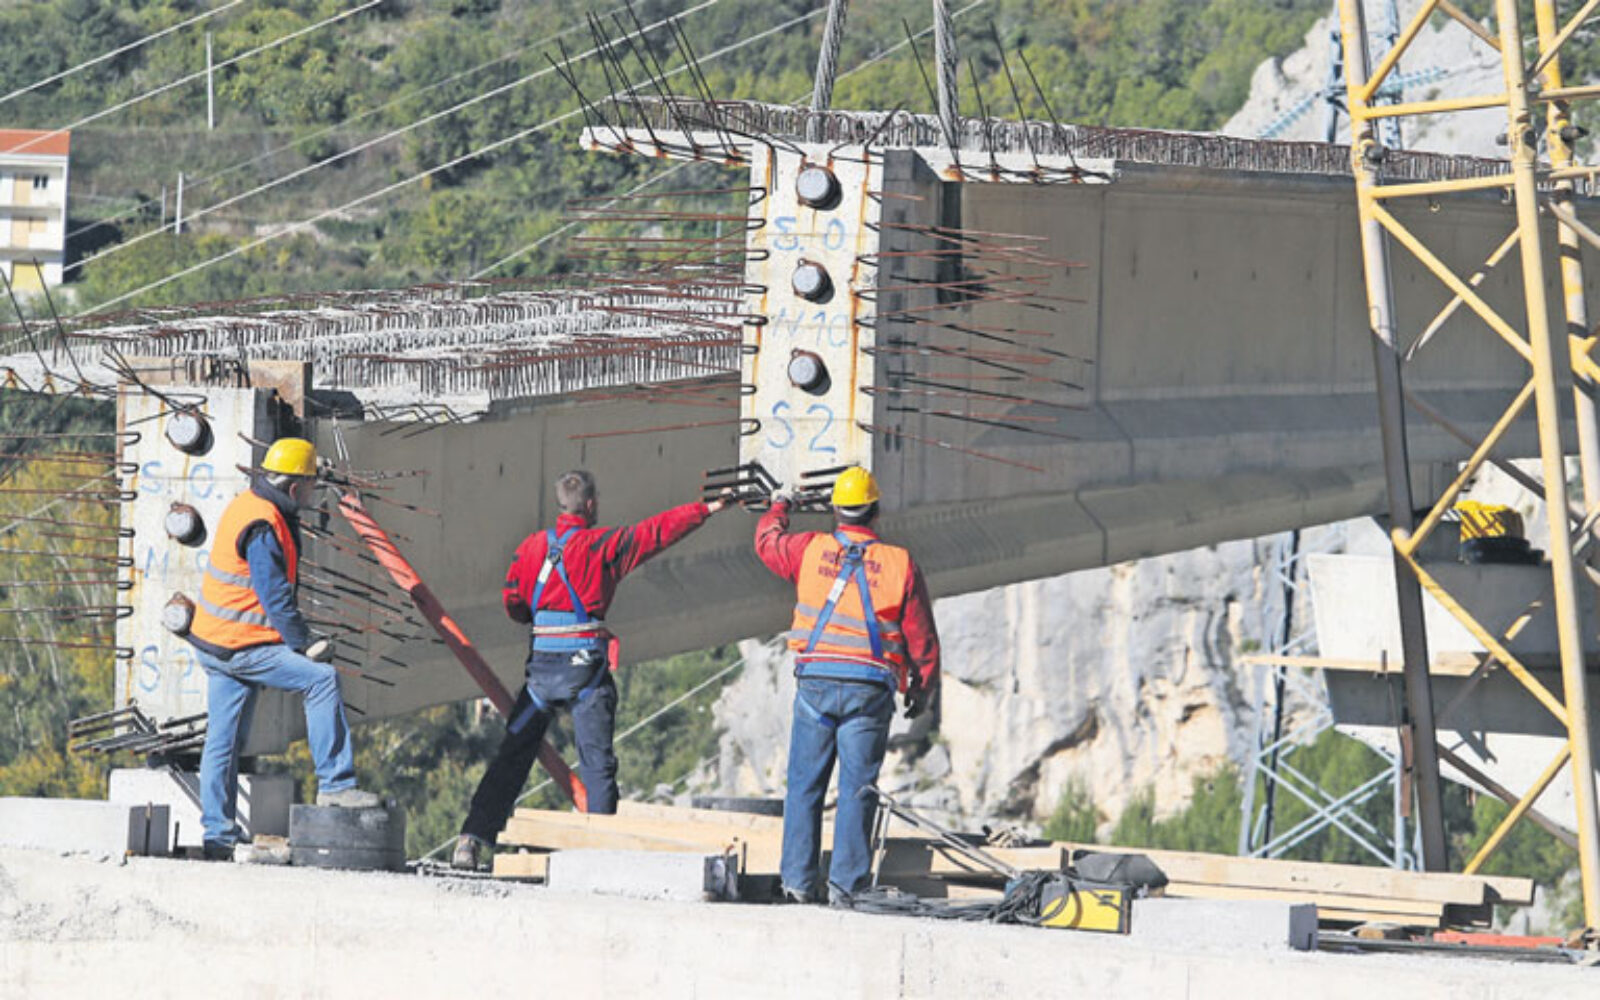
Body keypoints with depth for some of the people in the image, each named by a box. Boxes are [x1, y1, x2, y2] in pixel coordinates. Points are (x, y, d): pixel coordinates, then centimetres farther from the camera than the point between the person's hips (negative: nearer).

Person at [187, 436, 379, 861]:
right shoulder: (262, 528, -21)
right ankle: (334, 785, -12)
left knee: (224, 741, 12)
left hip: (215, 642, 10)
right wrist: (305, 645, -13)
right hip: (238, 647, -10)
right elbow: (276, 599, -22)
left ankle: (217, 837, 15)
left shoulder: (247, 506, 12)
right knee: (321, 678, -12)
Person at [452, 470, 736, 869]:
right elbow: (657, 532, -2)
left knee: (512, 757, 7)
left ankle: (473, 839, 1)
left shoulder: (532, 547, 6)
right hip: (586, 668, -3)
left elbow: (512, 603, 10)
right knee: (597, 763, 3)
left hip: (542, 667, 3)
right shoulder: (603, 545, -6)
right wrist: (706, 509, 9)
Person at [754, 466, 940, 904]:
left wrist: (779, 507, 45)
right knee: (857, 787, 2)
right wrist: (923, 688, 19)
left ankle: (799, 879, 4)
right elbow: (921, 637, 4)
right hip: (870, 690, -1)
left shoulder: (809, 550, 1)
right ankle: (846, 883, -1)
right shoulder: (899, 564, 0)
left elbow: (768, 540, 24)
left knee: (805, 784, 7)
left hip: (816, 684, 1)